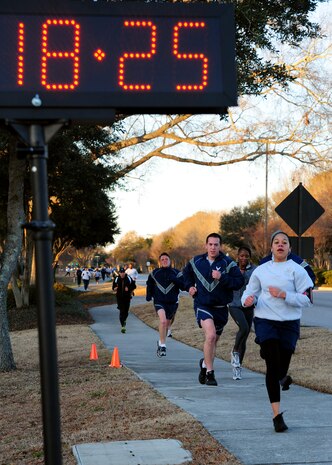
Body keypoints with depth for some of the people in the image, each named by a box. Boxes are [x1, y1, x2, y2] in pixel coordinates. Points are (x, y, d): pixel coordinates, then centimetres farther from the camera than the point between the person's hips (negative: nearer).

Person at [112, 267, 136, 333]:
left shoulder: (129, 279, -1)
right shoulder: (116, 279, 1)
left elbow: (134, 286, 4)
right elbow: (113, 286, 11)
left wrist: (129, 289, -13)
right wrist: (115, 289, -13)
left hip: (127, 297, 1)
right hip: (119, 297, -1)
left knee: (126, 311, 7)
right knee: (122, 311, -11)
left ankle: (124, 320, 40)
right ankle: (123, 326, -11)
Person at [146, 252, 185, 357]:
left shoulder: (177, 273, 2)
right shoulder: (154, 273, 5)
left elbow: (183, 286, -4)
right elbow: (149, 285, 21)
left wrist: (175, 280, -20)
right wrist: (149, 295, 7)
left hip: (172, 302, 2)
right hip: (159, 301, -2)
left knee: (167, 325, 15)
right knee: (163, 321, -26)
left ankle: (161, 343, 39)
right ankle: (162, 345, -21)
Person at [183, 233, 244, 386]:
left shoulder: (228, 263, -6)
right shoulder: (196, 262, 3)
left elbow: (239, 281, -15)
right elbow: (186, 272, 25)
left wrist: (222, 277, -24)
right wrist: (189, 286, 11)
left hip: (221, 308, 2)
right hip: (202, 306, -2)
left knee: (214, 340, 17)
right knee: (210, 335, -24)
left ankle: (205, 363, 45)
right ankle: (210, 372, -15)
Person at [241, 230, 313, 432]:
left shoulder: (297, 270, -1)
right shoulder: (261, 270, 8)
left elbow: (307, 299, -5)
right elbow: (251, 291, 15)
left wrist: (283, 295, -19)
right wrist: (248, 299, -9)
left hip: (289, 323, -1)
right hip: (265, 321, 1)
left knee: (281, 367, 6)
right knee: (273, 366, -12)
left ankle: (283, 376, 48)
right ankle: (277, 415, -9)